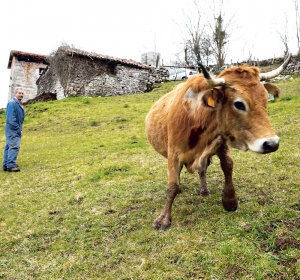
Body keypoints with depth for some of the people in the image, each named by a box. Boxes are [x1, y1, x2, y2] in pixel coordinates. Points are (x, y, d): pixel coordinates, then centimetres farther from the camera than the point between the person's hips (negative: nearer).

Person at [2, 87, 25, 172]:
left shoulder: (19, 104, 15)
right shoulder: (12, 103, -15)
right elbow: (11, 119, -20)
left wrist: (19, 129, 14)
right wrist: (18, 129, -16)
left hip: (16, 130, 10)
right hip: (12, 129, -9)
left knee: (9, 147, 12)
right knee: (14, 146, -11)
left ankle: (6, 165, 18)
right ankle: (11, 165, -8)